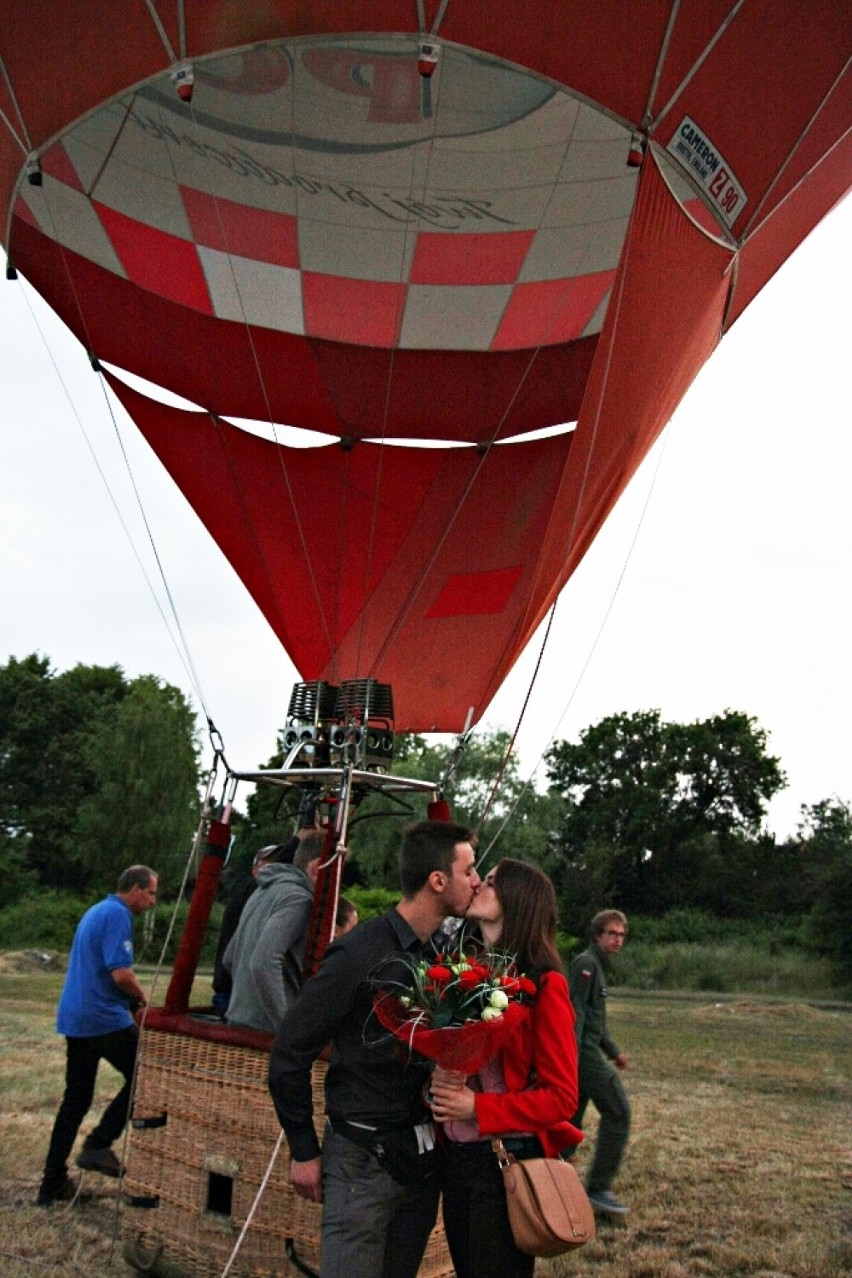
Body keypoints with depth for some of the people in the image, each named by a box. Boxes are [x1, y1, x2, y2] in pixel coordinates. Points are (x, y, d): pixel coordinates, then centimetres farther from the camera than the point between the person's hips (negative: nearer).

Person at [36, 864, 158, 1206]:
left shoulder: (95, 911, 17)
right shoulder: (118, 915, -14)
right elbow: (121, 973, -22)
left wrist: (131, 998, 16)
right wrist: (142, 998, -3)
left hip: (75, 1018, 10)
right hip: (104, 1018, -10)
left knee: (76, 1100, 14)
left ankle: (53, 1184, 19)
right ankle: (98, 1146, 2)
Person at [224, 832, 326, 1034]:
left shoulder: (263, 891, 13)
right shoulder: (297, 898, -16)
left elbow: (229, 958, 21)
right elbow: (264, 964, -27)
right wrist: (288, 1030, -22)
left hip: (238, 1020, 9)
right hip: (266, 1030, -9)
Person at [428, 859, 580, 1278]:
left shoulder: (544, 984, -15)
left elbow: (562, 1096, -14)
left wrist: (478, 1108, -19)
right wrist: (437, 1082, -5)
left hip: (508, 1161, -7)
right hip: (456, 1157, 7)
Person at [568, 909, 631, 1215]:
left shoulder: (599, 965, 20)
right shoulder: (586, 963, -11)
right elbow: (575, 1011, -19)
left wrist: (613, 1051, 25)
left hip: (585, 1051, 10)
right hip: (583, 1052, -10)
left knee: (570, 1120, 11)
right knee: (618, 1111, -7)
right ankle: (599, 1187, -2)